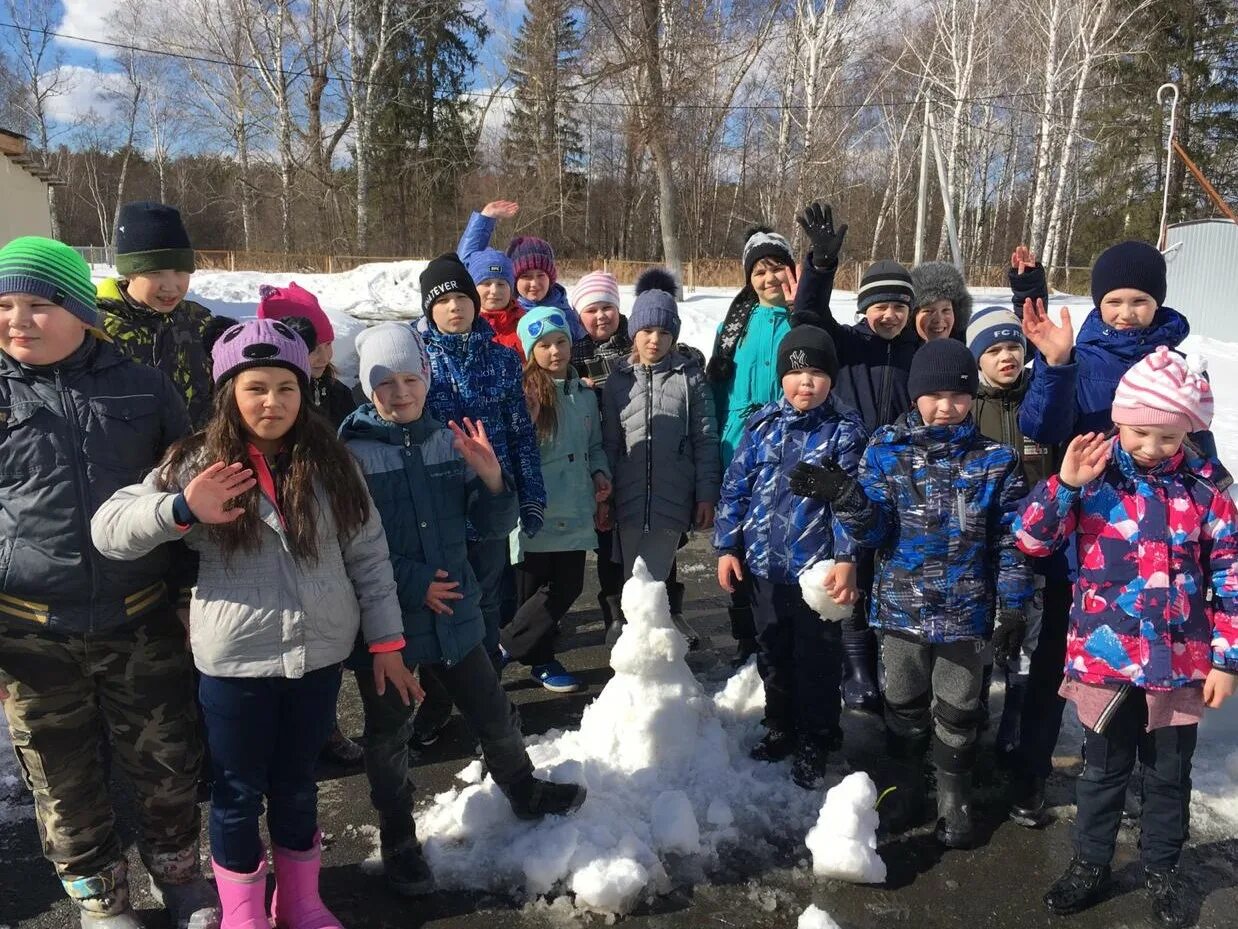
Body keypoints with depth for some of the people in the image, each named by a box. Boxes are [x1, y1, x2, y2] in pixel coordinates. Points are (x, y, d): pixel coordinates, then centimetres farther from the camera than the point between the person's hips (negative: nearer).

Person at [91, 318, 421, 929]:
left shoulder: (330, 462, -1)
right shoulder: (197, 462, -5)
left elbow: (368, 555, 3)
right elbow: (108, 529, -9)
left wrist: (387, 641, 2)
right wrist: (181, 510, -29)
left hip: (319, 654, 2)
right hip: (234, 660, -1)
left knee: (297, 784, 19)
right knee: (238, 792, 14)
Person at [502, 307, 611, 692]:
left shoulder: (584, 392, 10)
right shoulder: (523, 393, -8)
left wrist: (600, 473, 5)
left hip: (575, 512, 6)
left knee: (568, 586, 8)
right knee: (533, 590, 4)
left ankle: (506, 646, 26)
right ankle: (540, 660, 26)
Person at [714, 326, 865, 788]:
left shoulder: (845, 430, -6)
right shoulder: (762, 424, 3)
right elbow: (736, 486, 6)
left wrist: (846, 558, -18)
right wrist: (727, 546, 3)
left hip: (818, 567, -4)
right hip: (764, 563, 4)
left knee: (817, 659, 9)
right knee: (772, 653, 19)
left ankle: (815, 744, 27)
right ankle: (780, 728, 39)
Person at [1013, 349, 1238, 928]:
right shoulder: (1093, 479, -7)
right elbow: (1031, 538, -12)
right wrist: (1065, 484, -25)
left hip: (1181, 663, 1)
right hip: (1105, 658, -1)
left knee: (1171, 774, 17)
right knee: (1103, 769, 15)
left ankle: (1162, 872, 37)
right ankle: (1090, 863, 33)